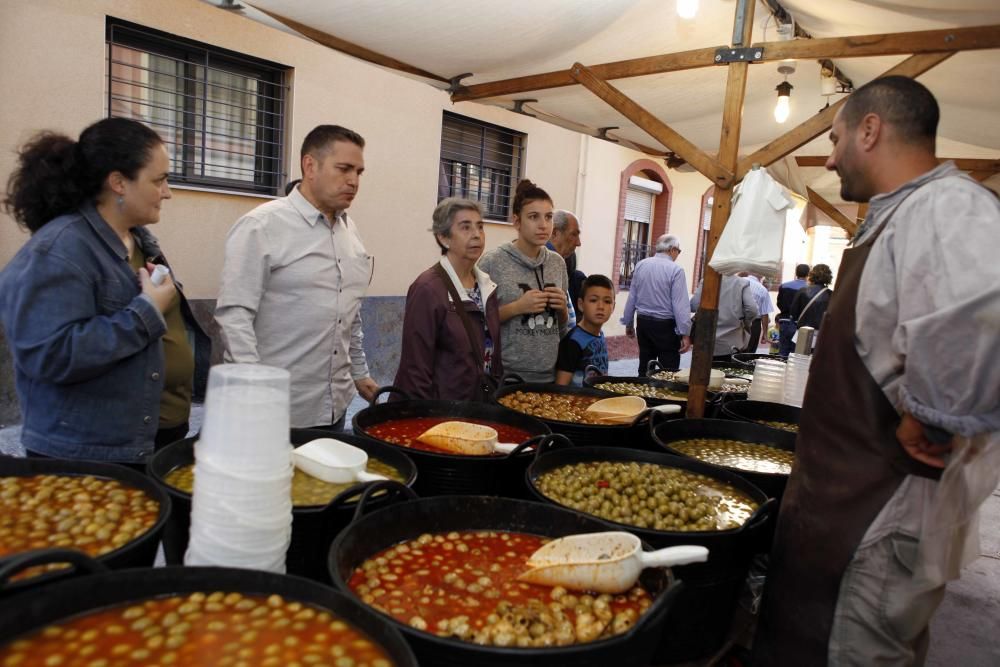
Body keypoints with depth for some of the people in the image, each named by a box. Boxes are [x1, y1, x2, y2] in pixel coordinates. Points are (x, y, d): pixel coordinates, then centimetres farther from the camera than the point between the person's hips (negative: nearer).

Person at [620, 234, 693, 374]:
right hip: (665, 325, -6)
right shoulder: (675, 269, -11)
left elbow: (631, 298, 8)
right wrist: (685, 334, -13)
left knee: (644, 368, 13)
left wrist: (628, 323, 17)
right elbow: (680, 304, -15)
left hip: (643, 322, 6)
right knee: (669, 371, 0)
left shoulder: (641, 265, 5)